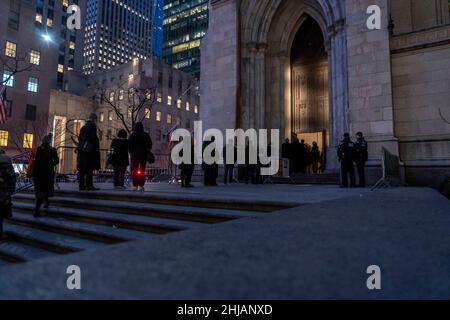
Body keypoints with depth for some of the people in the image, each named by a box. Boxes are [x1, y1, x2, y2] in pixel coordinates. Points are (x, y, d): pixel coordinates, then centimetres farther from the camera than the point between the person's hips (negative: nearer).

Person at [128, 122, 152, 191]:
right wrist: (147, 152, 11)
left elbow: (129, 145, -3)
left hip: (135, 154, -1)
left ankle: (135, 186, 1)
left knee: (134, 171, 4)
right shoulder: (146, 135, 2)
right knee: (142, 171, 4)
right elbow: (150, 144, 1)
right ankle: (141, 186, 0)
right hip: (143, 155, 1)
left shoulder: (132, 135, -1)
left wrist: (131, 152, 9)